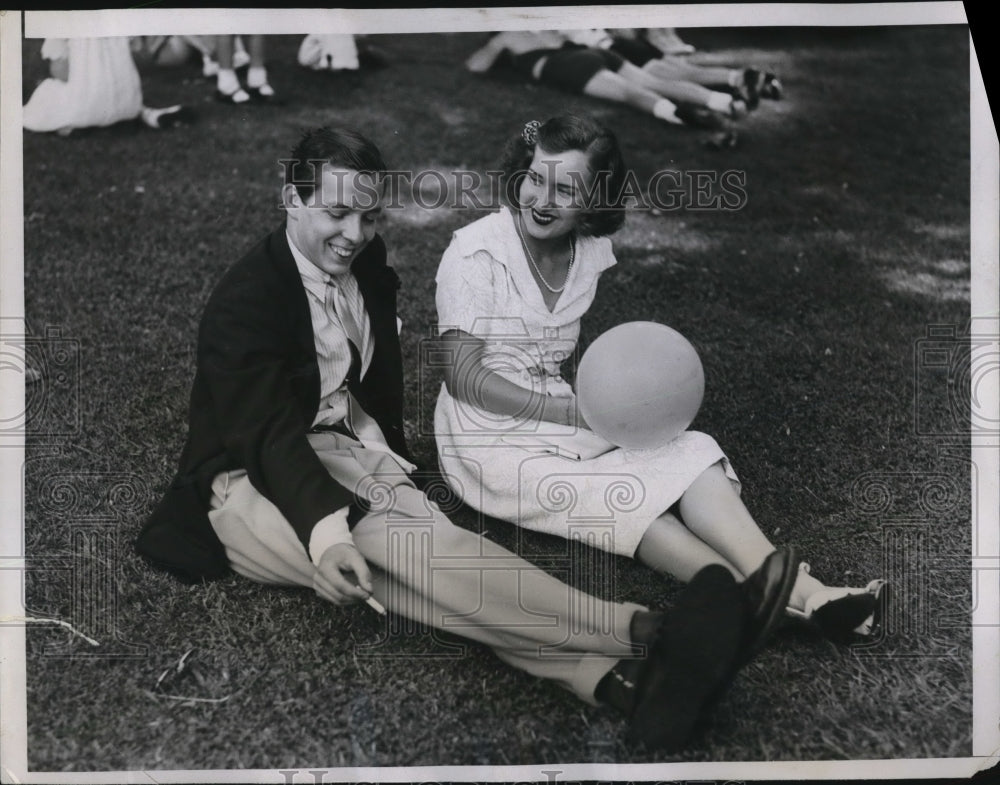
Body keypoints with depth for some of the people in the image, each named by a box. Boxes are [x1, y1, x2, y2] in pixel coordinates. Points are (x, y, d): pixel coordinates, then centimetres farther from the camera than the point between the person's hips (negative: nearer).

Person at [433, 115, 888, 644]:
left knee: (689, 452, -19)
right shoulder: (478, 252, -14)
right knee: (624, 497, -27)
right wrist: (578, 414, -20)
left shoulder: (592, 251, 4)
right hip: (490, 435, -5)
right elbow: (464, 377, -17)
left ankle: (801, 590, -32)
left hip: (563, 415, 6)